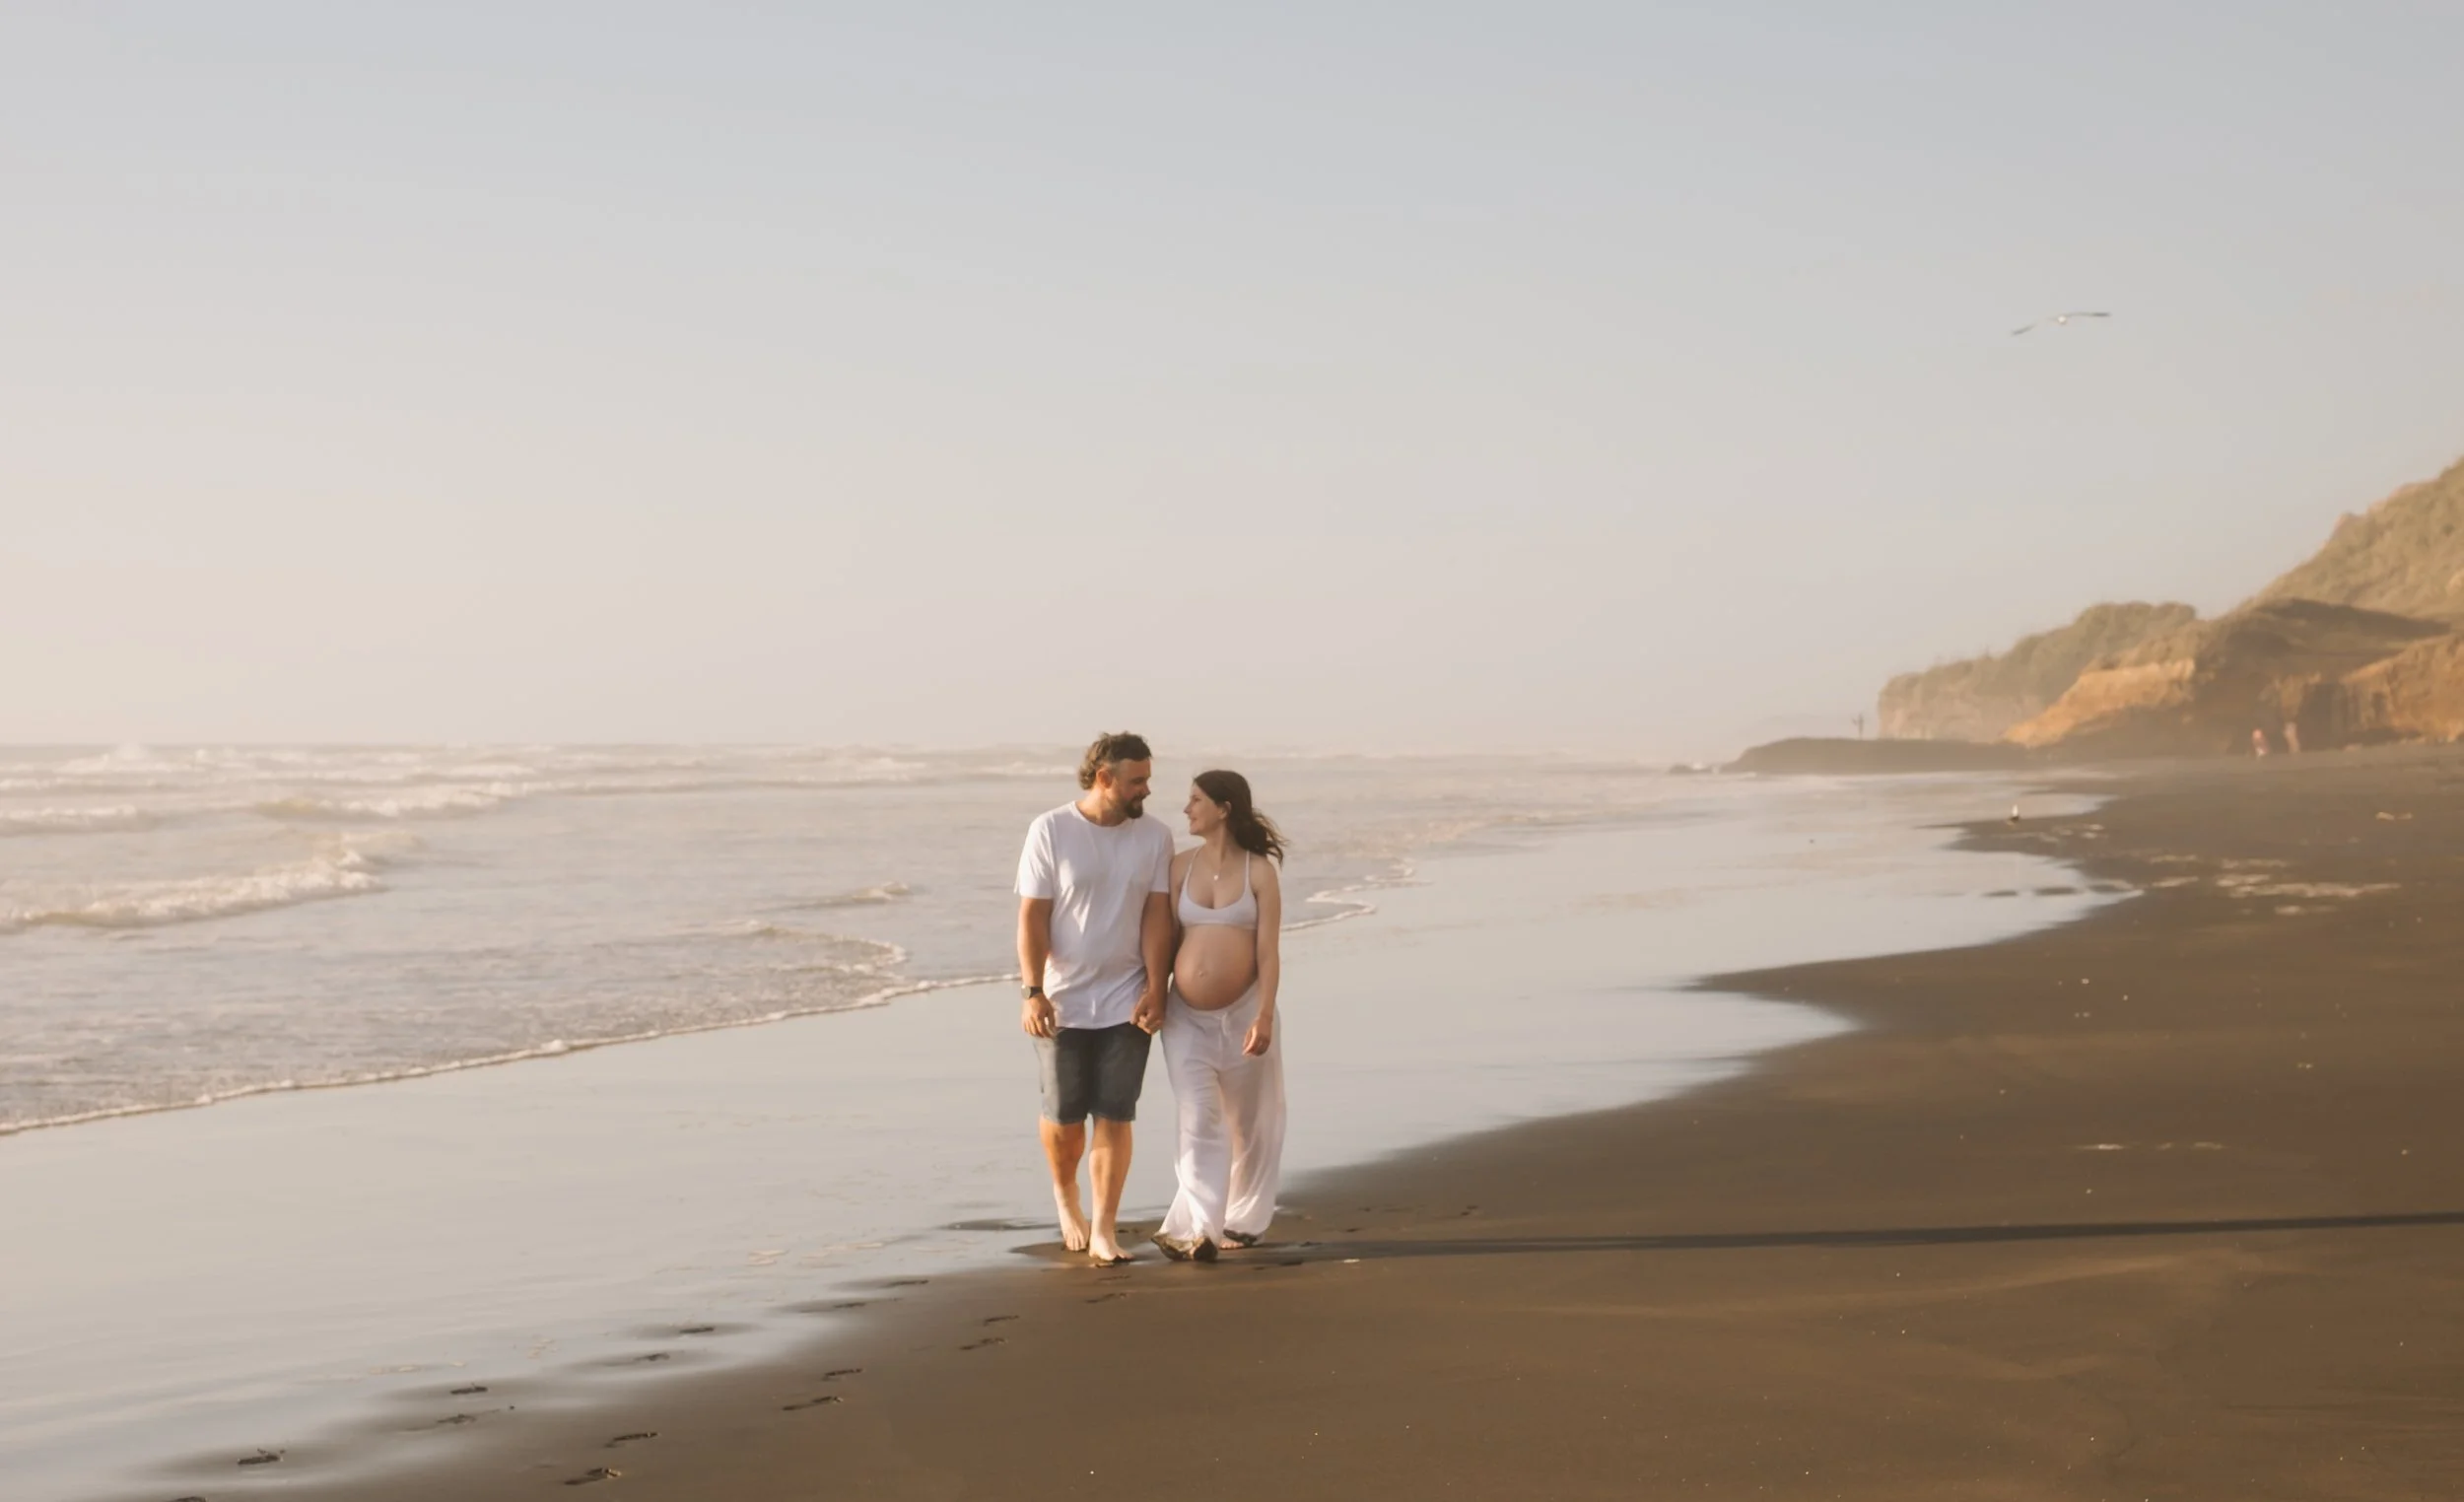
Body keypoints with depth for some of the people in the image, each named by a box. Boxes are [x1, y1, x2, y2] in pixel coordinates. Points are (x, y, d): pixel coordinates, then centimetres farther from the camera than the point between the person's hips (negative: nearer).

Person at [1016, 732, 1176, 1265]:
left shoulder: (1154, 837, -1)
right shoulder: (1049, 831, -6)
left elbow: (1157, 917, -2)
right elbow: (1032, 917, -8)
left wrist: (1155, 990, -11)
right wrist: (1033, 991, -15)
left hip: (1127, 1003, 1)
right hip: (1063, 1002, -1)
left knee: (1114, 1117, -3)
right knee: (1064, 1115, 8)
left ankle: (1103, 1231, 2)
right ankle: (1066, 1196, 36)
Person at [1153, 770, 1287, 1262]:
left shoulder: (1259, 871, -4)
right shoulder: (1182, 868, 4)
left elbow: (1269, 950, -8)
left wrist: (1264, 1016, -16)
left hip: (1242, 1013, -1)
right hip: (1187, 1018, 1)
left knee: (1249, 1123, 11)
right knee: (1199, 1121, -8)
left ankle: (1241, 1221, 27)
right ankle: (1198, 1230, -14)